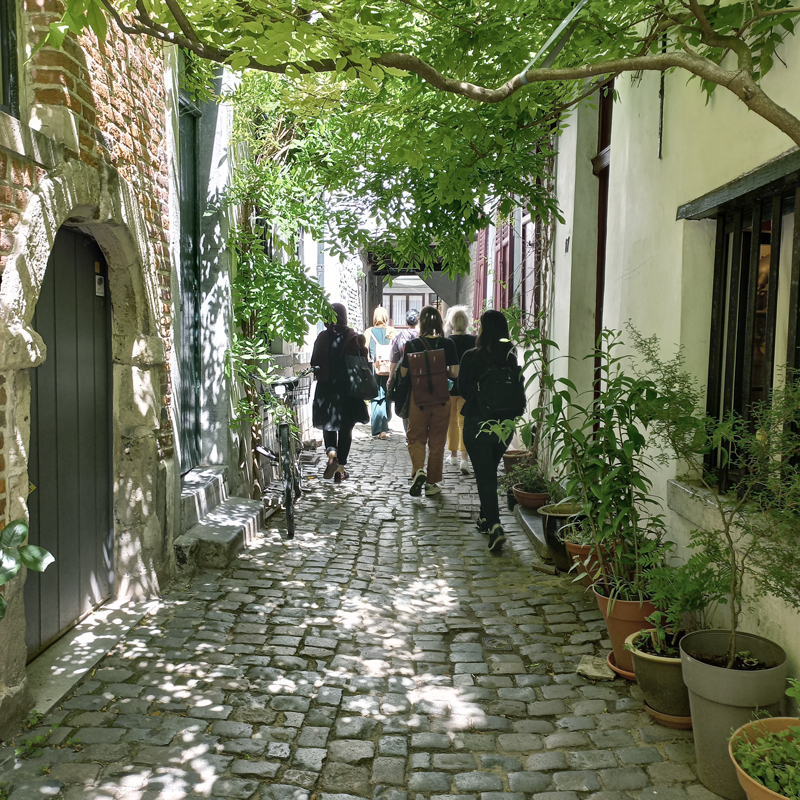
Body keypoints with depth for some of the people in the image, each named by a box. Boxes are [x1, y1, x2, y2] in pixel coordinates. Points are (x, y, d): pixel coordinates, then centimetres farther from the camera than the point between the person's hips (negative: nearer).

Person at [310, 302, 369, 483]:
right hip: (349, 389, -1)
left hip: (326, 388, 1)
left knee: (328, 423, 15)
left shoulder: (322, 338, -4)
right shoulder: (355, 338, -8)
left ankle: (331, 453, -13)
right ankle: (340, 468, 11)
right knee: (346, 427, 9)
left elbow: (314, 364, 1)